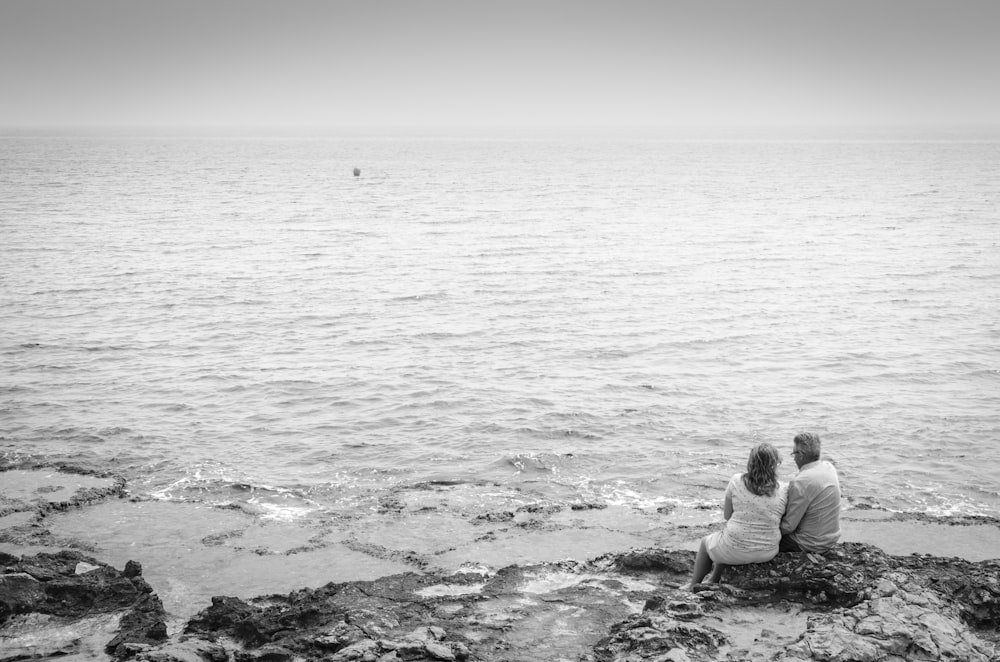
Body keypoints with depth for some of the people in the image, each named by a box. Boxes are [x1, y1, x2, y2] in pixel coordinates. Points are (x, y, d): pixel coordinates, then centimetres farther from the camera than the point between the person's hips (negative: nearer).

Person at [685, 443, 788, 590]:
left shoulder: (736, 481, -11)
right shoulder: (784, 489, -9)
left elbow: (727, 515, -2)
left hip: (737, 549, -3)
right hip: (768, 552, 3)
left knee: (706, 542, 32)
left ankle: (693, 586, 46)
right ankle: (714, 582, 48)